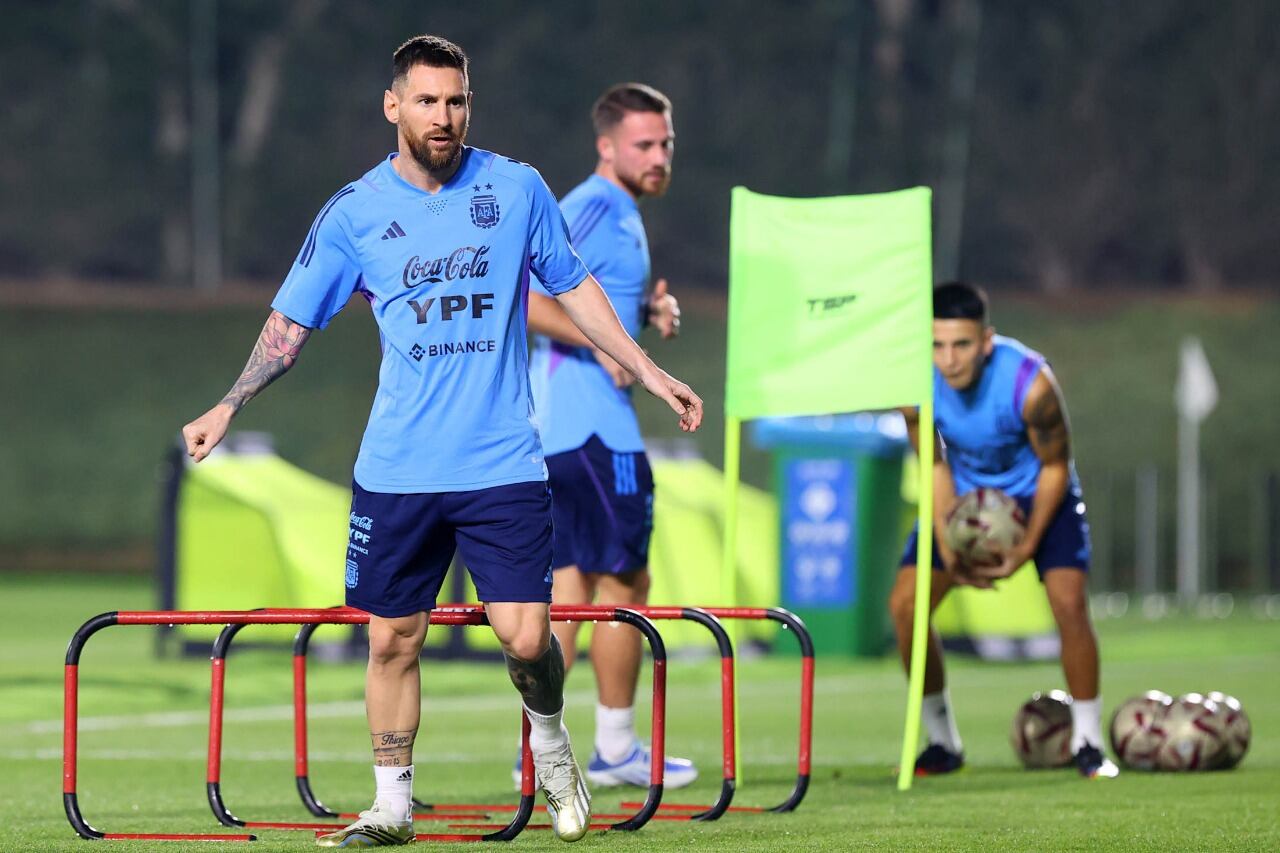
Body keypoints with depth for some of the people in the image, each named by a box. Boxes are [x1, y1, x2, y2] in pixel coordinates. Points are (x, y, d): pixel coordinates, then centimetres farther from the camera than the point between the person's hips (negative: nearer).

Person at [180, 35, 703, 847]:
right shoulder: (354, 212, 1)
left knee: (527, 637, -9)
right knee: (393, 640, 2)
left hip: (503, 465, -1)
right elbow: (293, 320, 8)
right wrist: (230, 405, -1)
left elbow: (573, 286, 13)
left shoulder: (517, 188, 1)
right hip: (397, 469, 1)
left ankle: (550, 740, 22)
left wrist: (649, 371, 11)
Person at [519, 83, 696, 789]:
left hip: (559, 425, 10)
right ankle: (616, 749, 7)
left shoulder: (621, 213, 18)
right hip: (591, 424, -10)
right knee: (624, 581, -1)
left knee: (571, 581, 9)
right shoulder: (595, 208, -13)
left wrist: (651, 310, 12)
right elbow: (523, 299, -22)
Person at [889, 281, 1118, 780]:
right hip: (965, 494, 3)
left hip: (1036, 491, -3)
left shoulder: (1030, 383, -34)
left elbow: (1055, 466, -18)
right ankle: (943, 744, 7)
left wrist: (1027, 548, -23)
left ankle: (1087, 743, -7)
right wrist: (948, 545, -18)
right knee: (904, 604, -9)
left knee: (1068, 601, -21)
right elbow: (935, 466, -9)